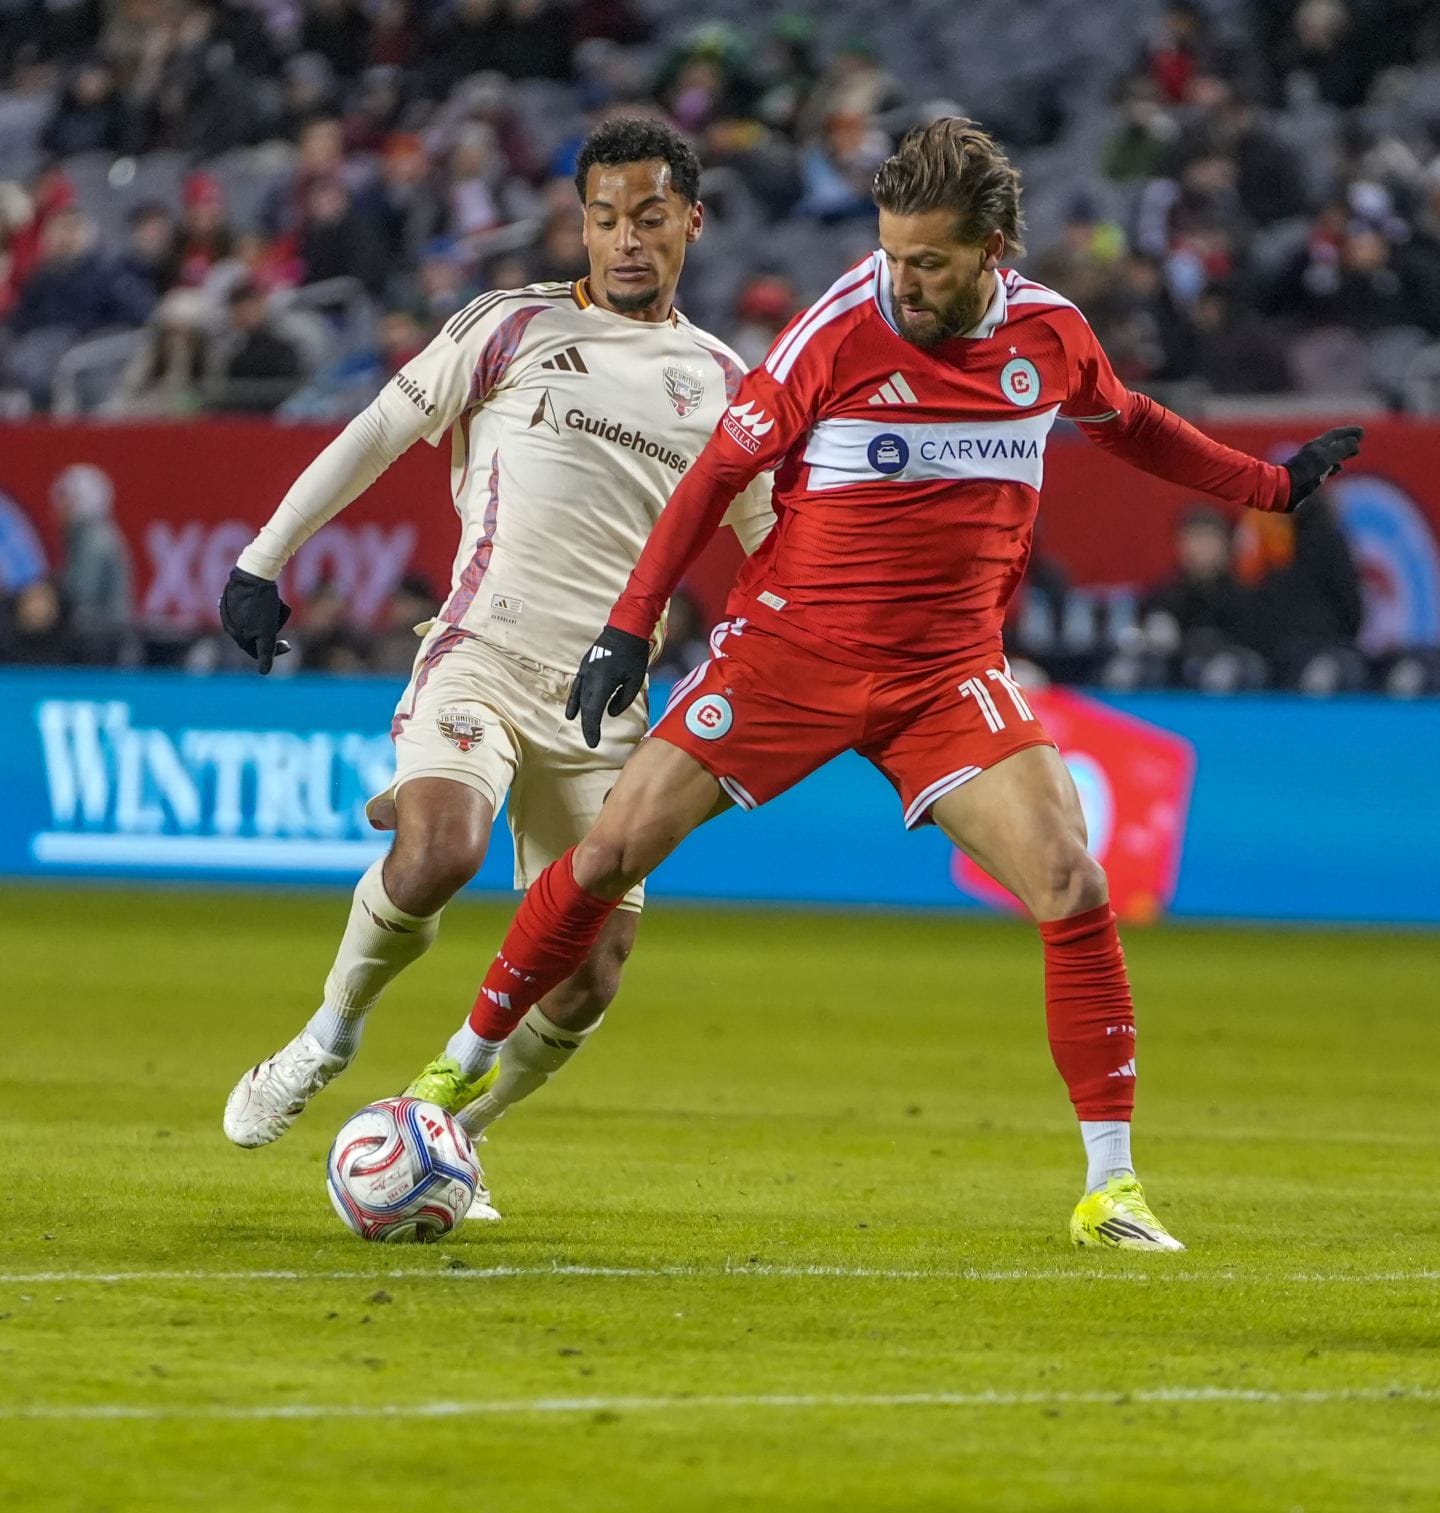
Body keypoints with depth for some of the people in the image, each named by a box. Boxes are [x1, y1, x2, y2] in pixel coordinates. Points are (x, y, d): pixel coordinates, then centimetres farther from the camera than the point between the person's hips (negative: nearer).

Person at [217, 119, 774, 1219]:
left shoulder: (720, 384, 13)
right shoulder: (514, 328, 5)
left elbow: (777, 547, 22)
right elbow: (377, 434, 7)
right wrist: (266, 558, 2)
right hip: (481, 659, -3)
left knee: (585, 985, -3)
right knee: (442, 851, -32)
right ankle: (333, 1032, -4)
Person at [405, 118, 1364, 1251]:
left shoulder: (1050, 334, -2)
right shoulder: (843, 328, -14)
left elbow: (1128, 423, 22)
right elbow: (721, 470, -5)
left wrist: (1271, 485, 22)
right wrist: (629, 626, -7)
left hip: (949, 674, 2)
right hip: (791, 647, -2)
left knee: (1075, 888, -14)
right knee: (612, 850, -6)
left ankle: (1111, 1188, -5)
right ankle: (465, 1064, 16)